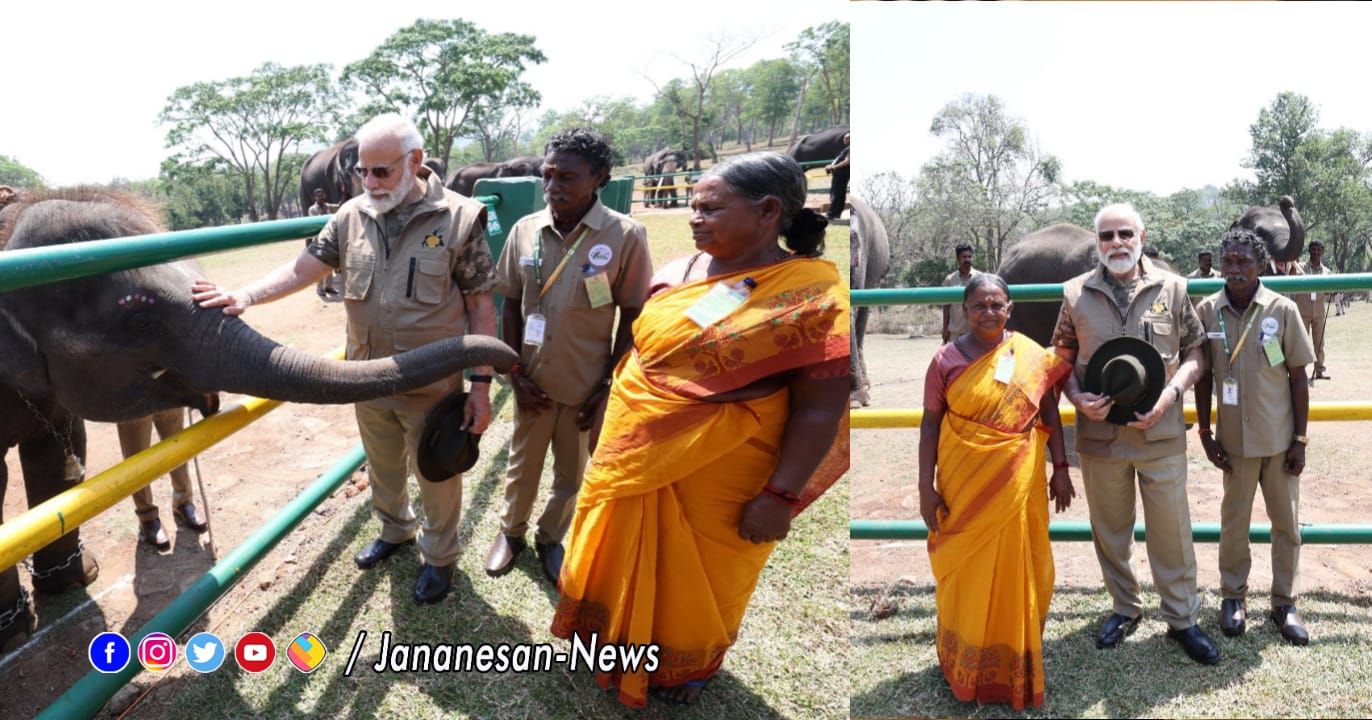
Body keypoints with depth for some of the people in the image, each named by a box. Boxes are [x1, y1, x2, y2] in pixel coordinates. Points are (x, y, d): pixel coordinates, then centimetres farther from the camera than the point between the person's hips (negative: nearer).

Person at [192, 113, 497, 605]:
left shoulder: (459, 218, -14)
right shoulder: (352, 216, -2)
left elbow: (481, 305, -12)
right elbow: (302, 269, 0)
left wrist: (481, 384, -13)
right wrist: (244, 297, -16)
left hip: (434, 384, -4)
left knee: (437, 476, 13)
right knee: (382, 468, 24)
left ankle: (440, 555, 38)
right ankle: (395, 530, 52)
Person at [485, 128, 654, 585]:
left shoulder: (625, 236, -15)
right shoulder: (525, 230, -6)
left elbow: (632, 318, -9)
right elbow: (510, 306, 3)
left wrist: (609, 385, -8)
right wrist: (515, 373, -2)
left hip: (586, 387, -2)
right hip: (533, 381, 2)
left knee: (571, 474, 18)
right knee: (522, 464, 21)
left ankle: (550, 538, 42)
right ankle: (511, 530, 45)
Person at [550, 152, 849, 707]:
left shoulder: (815, 296, -19)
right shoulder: (678, 273, 0)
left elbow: (821, 407, -18)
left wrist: (781, 497, -19)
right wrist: (612, 428, 15)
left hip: (716, 476, -6)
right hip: (632, 456, 6)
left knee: (696, 578, 15)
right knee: (621, 557, 23)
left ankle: (689, 667, 44)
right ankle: (620, 641, 51)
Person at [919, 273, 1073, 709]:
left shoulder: (1032, 356, 0)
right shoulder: (946, 360, -4)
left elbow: (1050, 416, 8)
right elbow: (930, 424, -2)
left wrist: (1061, 469, 5)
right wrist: (926, 486, -6)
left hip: (1017, 485, 1)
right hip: (963, 485, -1)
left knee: (1015, 573, 10)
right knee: (966, 574, 10)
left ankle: (1014, 664, 30)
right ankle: (966, 664, 28)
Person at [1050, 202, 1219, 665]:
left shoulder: (1172, 289, 0)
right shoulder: (1077, 294, 1)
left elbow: (1194, 352, 5)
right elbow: (1063, 357, 8)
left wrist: (1171, 393, -12)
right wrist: (1076, 397, -10)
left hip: (1161, 434, -1)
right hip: (1099, 433, 1)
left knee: (1171, 530, 7)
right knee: (1110, 530, 14)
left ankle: (1182, 618, 25)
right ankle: (1125, 607, 34)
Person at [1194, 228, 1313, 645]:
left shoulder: (1282, 310, -8)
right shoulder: (1208, 311, -6)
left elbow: (1298, 377, -3)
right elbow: (1204, 375, 2)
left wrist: (1300, 439, -4)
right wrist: (1205, 432, 1)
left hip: (1280, 437, 0)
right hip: (1235, 438, 0)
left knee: (1287, 522, 10)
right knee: (1234, 520, 12)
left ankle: (1284, 602, 25)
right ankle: (1233, 595, 28)